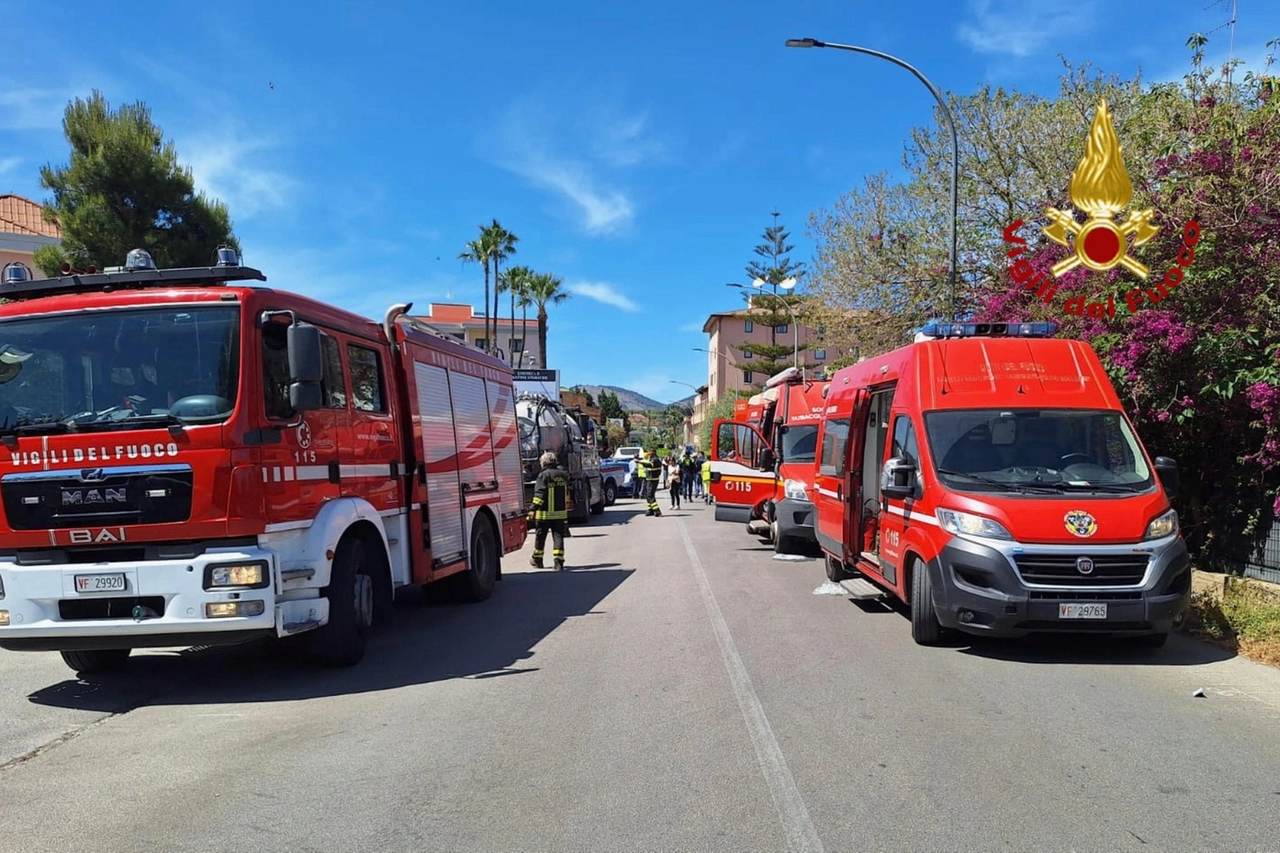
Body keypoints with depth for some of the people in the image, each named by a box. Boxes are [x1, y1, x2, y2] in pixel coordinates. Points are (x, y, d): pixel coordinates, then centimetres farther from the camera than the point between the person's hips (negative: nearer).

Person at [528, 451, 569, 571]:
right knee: (558, 536, 3)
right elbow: (567, 493, 19)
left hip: (545, 513, -4)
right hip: (560, 512, 4)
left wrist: (534, 509, -19)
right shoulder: (563, 475, 9)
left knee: (540, 536, 11)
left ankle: (537, 560, 24)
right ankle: (558, 562, -8)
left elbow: (539, 493, -18)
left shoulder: (544, 475, -11)